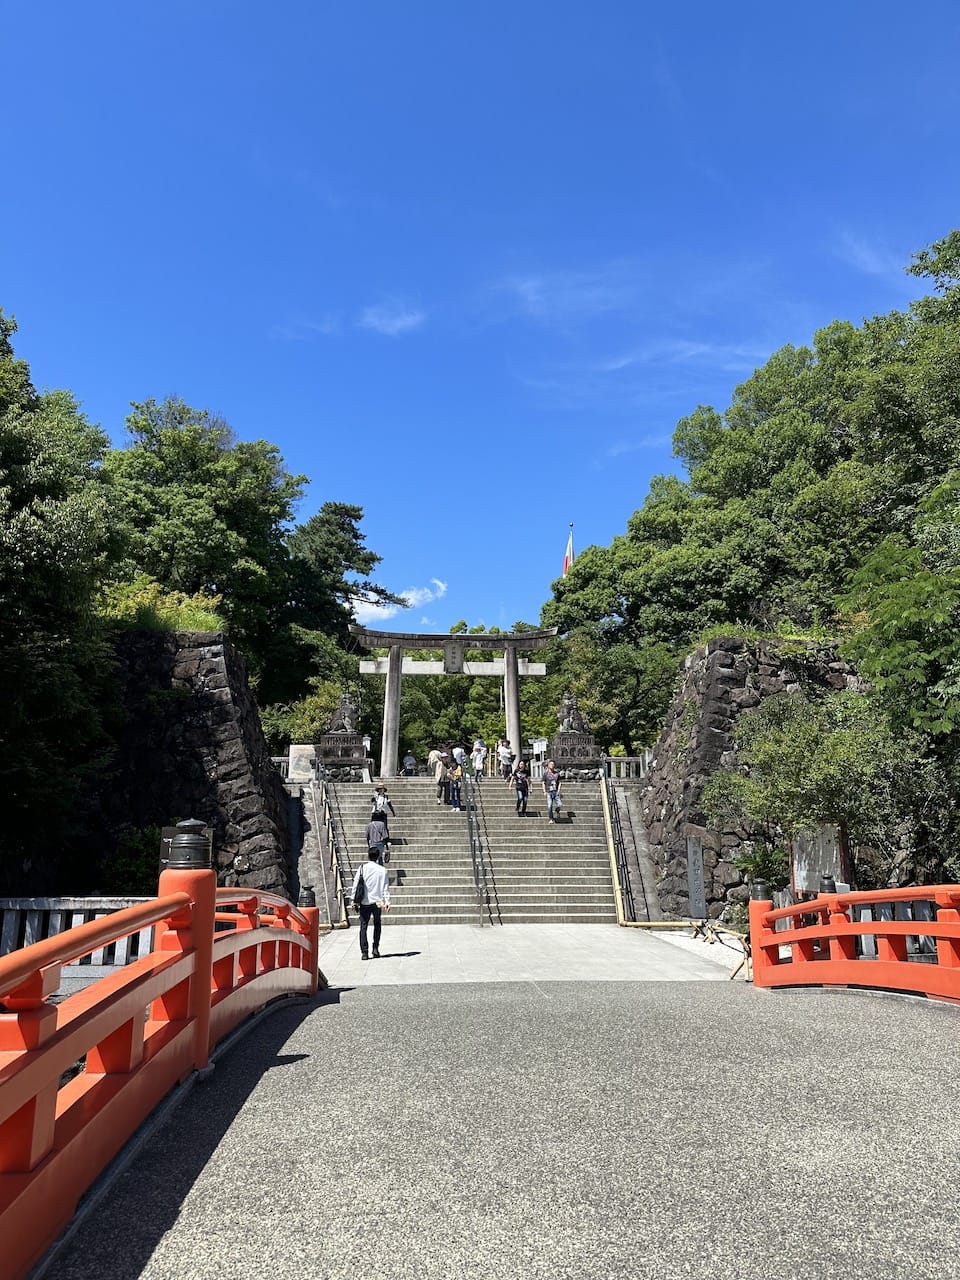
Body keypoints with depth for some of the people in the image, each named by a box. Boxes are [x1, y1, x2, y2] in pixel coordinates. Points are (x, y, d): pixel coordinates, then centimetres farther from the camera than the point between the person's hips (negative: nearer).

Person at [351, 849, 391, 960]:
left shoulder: (362, 868, -2)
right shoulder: (382, 870, -1)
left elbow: (356, 884, -3)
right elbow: (386, 888, -1)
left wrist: (354, 900, 3)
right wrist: (387, 901, 2)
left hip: (364, 902, -1)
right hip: (377, 902, 1)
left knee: (363, 926, 4)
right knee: (377, 925, 19)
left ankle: (364, 952, -3)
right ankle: (376, 949, 14)